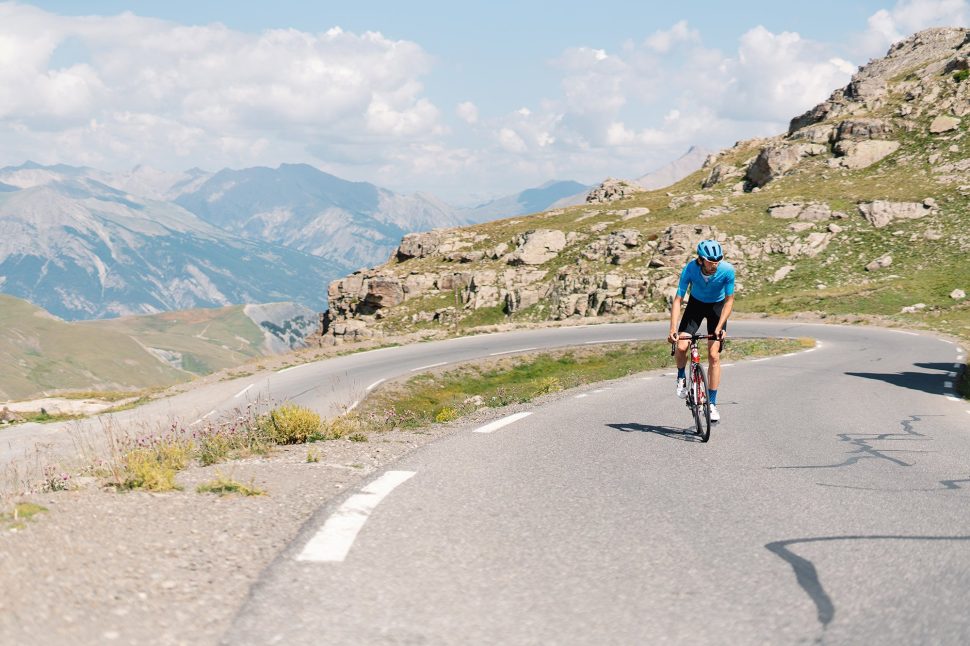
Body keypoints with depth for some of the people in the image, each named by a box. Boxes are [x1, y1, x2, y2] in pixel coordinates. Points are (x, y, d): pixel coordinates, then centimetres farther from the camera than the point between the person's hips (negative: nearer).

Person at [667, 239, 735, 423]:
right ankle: (681, 378, 13)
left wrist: (719, 327, -28)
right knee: (681, 346, -19)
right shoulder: (690, 269, -30)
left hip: (718, 306, -1)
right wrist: (673, 329, -36)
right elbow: (678, 299, -27)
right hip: (696, 304, 1)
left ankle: (712, 403, 0)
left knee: (714, 355, -9)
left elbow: (729, 300, -19)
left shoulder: (727, 270, -30)